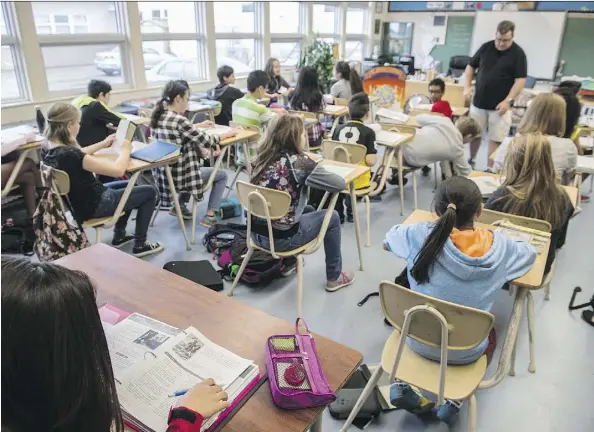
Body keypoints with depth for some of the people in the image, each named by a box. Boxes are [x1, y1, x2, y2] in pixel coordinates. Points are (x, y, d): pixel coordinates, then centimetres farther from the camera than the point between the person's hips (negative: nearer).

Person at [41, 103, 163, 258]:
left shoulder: (46, 147, -6)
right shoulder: (69, 155, -33)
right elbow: (118, 170, -30)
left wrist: (103, 144, 14)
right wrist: (125, 150, -12)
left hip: (77, 202, 9)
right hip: (93, 206, -9)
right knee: (149, 192, 5)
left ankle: (119, 236, 33)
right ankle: (140, 245, 13)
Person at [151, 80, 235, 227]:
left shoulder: (159, 116, 1)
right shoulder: (178, 120, -24)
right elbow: (206, 141, -16)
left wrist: (199, 125, 22)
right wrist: (227, 134, -1)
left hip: (164, 174, 8)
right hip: (179, 176, -8)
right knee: (222, 175, 13)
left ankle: (180, 206, 31)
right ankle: (210, 216, 8)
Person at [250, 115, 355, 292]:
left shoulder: (263, 158, 1)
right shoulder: (298, 162, -18)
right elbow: (340, 184, -8)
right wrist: (312, 169, 10)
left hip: (257, 232, 7)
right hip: (280, 238, -7)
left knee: (308, 210, 30)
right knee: (331, 217, 16)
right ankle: (334, 278, 28)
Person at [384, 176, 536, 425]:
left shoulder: (419, 235, -19)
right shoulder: (499, 246, -15)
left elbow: (387, 241, 4)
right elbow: (530, 253, 9)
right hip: (466, 352, 0)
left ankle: (404, 385, 17)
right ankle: (456, 398, 14)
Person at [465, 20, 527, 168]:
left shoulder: (518, 53, -6)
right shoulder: (486, 47, 3)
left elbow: (520, 80, -9)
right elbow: (471, 67, 11)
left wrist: (508, 100, -19)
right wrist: (467, 87, -3)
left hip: (500, 105, -3)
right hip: (478, 102, 3)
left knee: (495, 139, -1)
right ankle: (471, 160, 32)